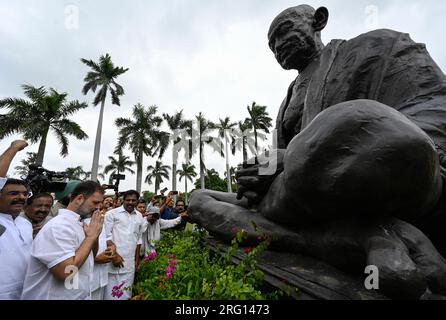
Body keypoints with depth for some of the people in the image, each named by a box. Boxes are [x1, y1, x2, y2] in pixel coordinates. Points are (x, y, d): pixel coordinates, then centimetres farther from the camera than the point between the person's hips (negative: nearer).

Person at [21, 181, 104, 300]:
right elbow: (65, 272, -30)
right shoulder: (59, 226, -23)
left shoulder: (80, 223, 3)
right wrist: (91, 236, -22)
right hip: (56, 297, -8)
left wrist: (95, 235, -5)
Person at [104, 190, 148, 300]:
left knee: (126, 293, 11)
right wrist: (114, 255, -12)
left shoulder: (139, 216, 8)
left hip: (130, 262, 4)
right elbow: (106, 236, -6)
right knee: (111, 293, 3)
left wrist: (137, 259, 14)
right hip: (113, 260, -4)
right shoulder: (112, 214, -4)